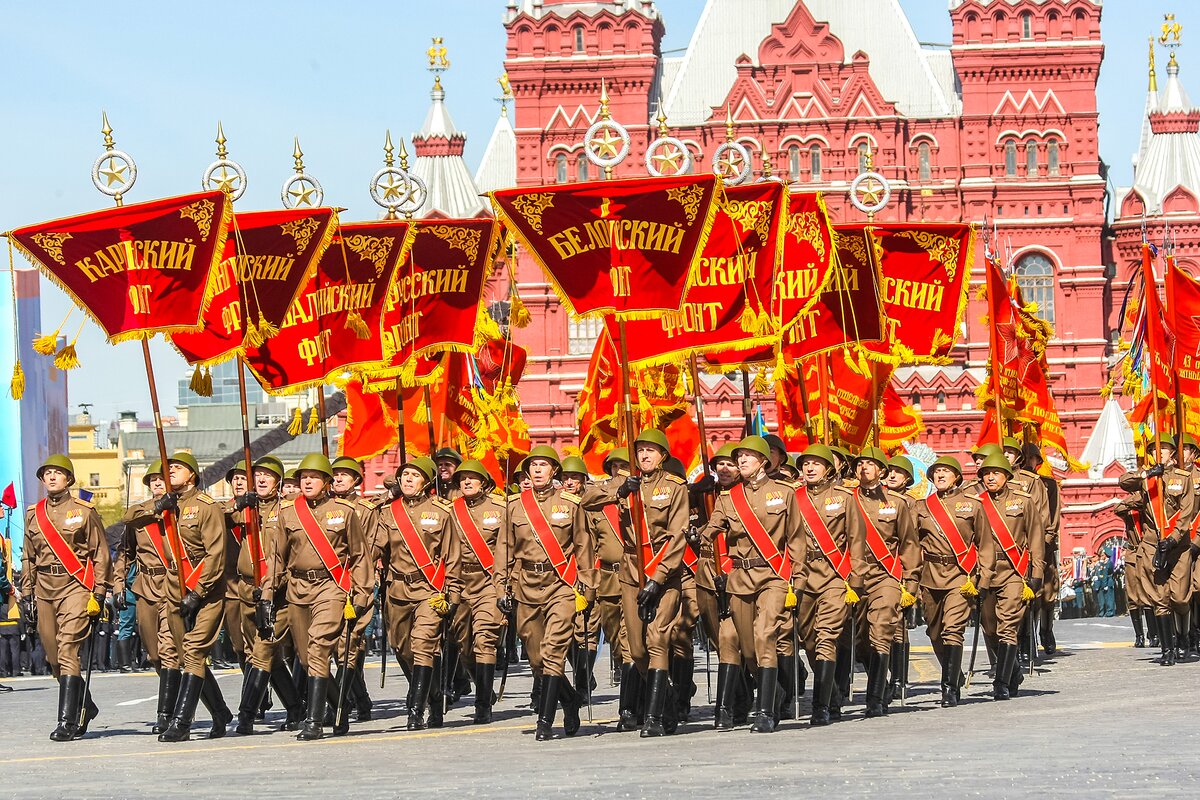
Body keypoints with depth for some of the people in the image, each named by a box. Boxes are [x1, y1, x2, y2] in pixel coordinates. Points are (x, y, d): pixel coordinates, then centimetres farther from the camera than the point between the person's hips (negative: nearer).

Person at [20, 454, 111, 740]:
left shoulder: (84, 511, 0)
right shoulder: (33, 514, 13)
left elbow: (101, 554, 1)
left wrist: (98, 595, -4)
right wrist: (27, 595, 15)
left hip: (75, 586, -5)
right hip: (44, 588, 5)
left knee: (67, 651, -16)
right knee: (54, 658, 6)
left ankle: (68, 722, -18)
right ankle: (85, 707, 27)